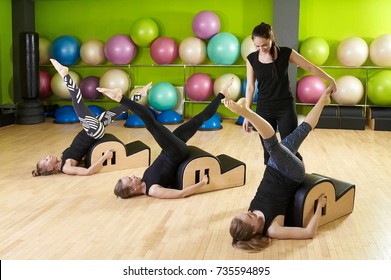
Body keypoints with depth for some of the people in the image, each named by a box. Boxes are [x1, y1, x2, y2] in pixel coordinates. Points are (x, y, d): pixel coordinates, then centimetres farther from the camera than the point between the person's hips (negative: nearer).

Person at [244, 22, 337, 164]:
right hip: (263, 109, 2)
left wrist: (331, 80, -6)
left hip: (285, 108, -2)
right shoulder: (251, 59, -4)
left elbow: (311, 67, -2)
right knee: (268, 151, 6)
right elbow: (250, 87, 2)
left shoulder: (286, 53, -9)